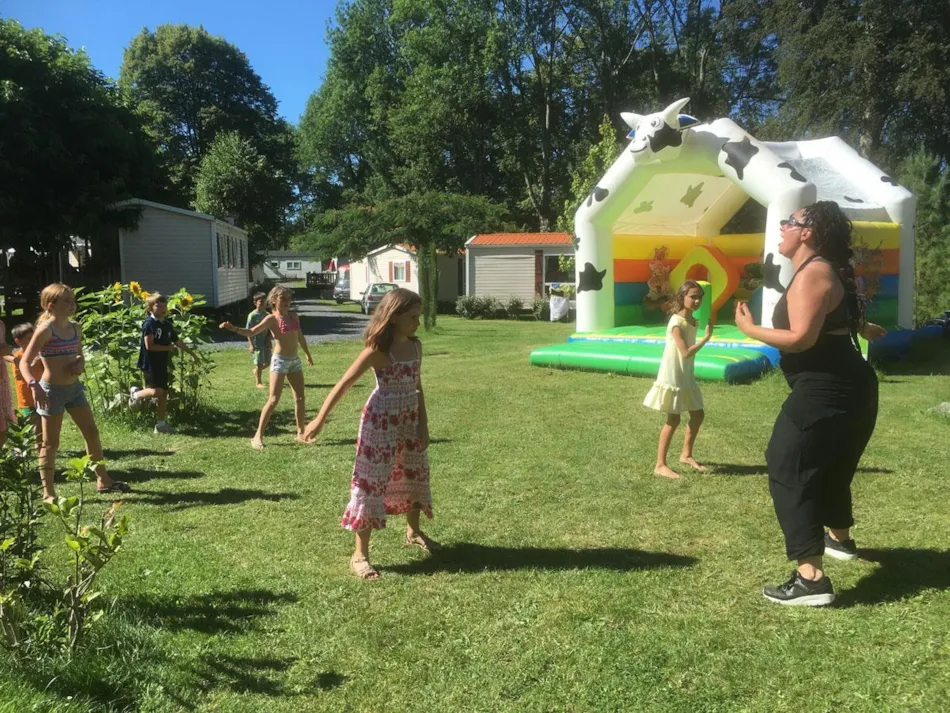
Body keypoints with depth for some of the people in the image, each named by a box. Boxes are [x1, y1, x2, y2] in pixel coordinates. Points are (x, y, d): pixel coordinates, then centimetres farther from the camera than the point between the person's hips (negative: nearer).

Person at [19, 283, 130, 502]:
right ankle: (48, 493, 12)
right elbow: (25, 362, -18)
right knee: (50, 443, 2)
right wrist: (34, 385, -33)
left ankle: (103, 481, 25)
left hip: (74, 387, 7)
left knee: (92, 433, 12)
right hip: (52, 389, -7)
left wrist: (81, 364, -3)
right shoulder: (45, 330, -16)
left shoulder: (75, 328, 5)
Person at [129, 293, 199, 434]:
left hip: (162, 364, 8)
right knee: (157, 391, -15)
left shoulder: (167, 324, 11)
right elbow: (149, 346, -19)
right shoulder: (149, 324, -13)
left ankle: (161, 424, 17)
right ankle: (135, 393, 15)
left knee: (164, 393, 9)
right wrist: (168, 348, -12)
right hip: (151, 364, -8)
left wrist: (192, 352, 17)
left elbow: (178, 342, 18)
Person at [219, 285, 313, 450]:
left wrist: (308, 354, 31)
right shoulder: (272, 319, -9)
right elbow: (252, 332, -21)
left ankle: (301, 433, 20)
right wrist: (234, 329, -37)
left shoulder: (294, 316, 8)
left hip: (295, 360, 6)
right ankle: (258, 436, -4)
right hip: (280, 360, -6)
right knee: (274, 400, -10)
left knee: (300, 398, 8)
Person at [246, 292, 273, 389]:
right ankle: (258, 382, 15)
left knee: (268, 361, 10)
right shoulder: (252, 315, -12)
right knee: (259, 363, 1)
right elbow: (248, 331, -12)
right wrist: (251, 344, -17)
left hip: (265, 342, 6)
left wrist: (268, 339, -6)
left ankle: (255, 371, 37)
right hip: (256, 343, -6)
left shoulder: (266, 315, 5)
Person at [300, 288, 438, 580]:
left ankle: (413, 531, 45)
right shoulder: (378, 350, -18)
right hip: (381, 422, -7)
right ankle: (360, 555, 8)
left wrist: (423, 424, 5)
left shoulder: (416, 346, 2)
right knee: (371, 482, -2)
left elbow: (417, 387, 10)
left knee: (416, 474, 21)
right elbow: (344, 384, -18)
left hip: (409, 421, 7)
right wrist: (320, 419, -20)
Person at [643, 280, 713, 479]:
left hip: (686, 376, 9)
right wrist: (706, 338, -22)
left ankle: (686, 455, 33)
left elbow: (689, 351, 6)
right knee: (673, 420, -5)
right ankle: (660, 465, 4)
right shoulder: (677, 322, -20)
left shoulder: (692, 320, 7)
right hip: (672, 377, -9)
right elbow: (686, 353, -24)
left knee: (698, 415, 16)